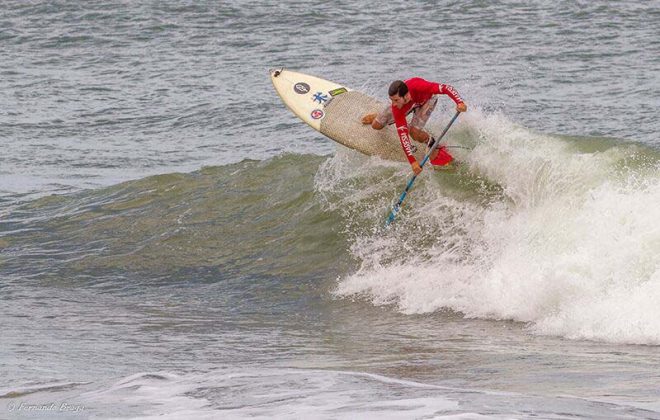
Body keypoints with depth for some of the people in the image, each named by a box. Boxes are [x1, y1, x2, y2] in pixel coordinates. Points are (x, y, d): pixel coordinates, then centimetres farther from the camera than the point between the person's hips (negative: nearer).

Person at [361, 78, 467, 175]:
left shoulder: (418, 87, -48)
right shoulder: (396, 107, -40)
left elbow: (446, 88, -43)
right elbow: (403, 134, -38)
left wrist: (459, 102, -60)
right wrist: (412, 161, -43)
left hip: (426, 99, -2)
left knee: (414, 133, -24)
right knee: (376, 126, 1)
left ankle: (434, 146, 6)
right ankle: (378, 116, 37)